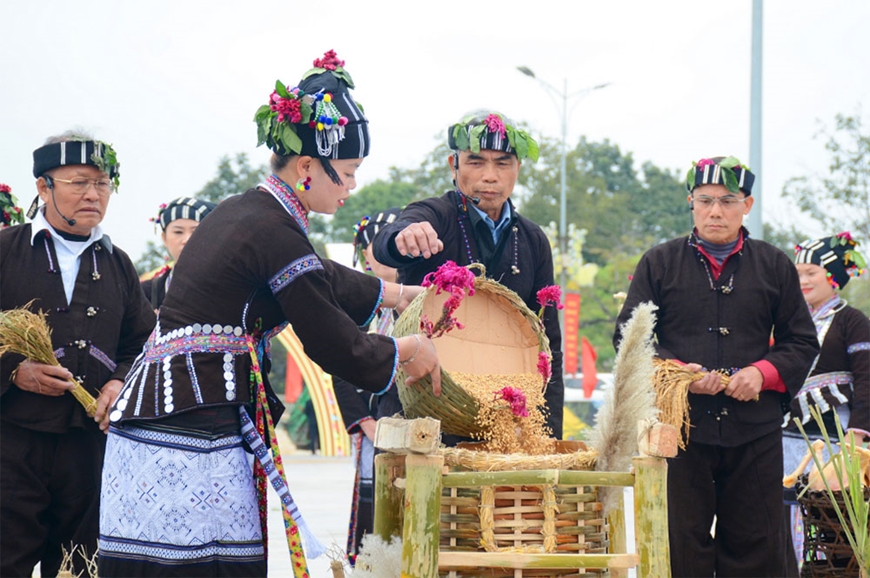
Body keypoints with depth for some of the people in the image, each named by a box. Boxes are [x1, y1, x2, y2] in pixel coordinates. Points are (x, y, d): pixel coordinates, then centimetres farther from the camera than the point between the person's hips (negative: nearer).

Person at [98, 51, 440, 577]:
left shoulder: (239, 213, 16)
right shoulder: (275, 234, -14)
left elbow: (320, 280, 34)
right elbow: (336, 346, -8)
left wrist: (397, 294, 42)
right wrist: (408, 350, 9)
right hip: (196, 431, -10)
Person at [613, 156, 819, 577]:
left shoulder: (775, 266, 11)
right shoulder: (659, 264, 9)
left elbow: (801, 342, 12)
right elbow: (627, 337, 6)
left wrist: (763, 373, -8)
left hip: (755, 432, 1)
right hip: (680, 428, -1)